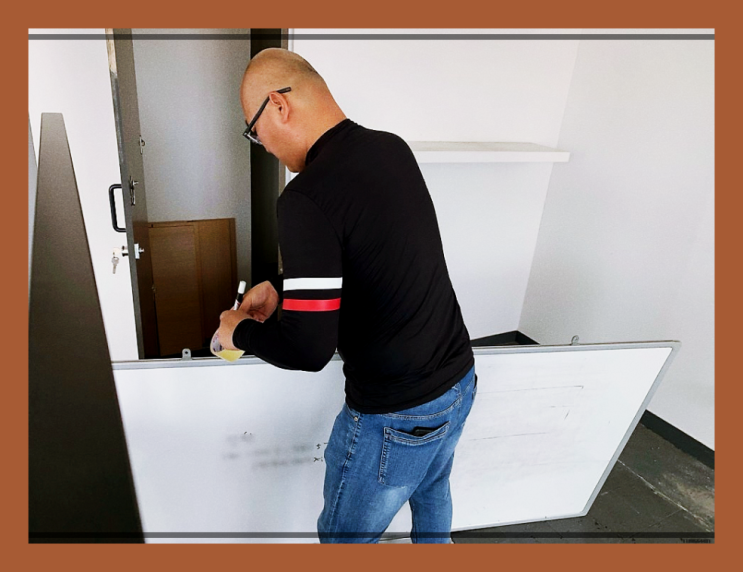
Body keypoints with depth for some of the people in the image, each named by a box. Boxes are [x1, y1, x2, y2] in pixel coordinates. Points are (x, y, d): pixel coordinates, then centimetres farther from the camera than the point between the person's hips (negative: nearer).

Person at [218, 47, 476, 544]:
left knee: (344, 535, 21)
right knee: (431, 495, 35)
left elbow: (308, 348, -26)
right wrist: (282, 289, 10)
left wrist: (240, 331, -6)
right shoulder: (395, 149, -1)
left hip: (396, 418, -8)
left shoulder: (307, 197, -26)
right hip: (460, 380, 8)